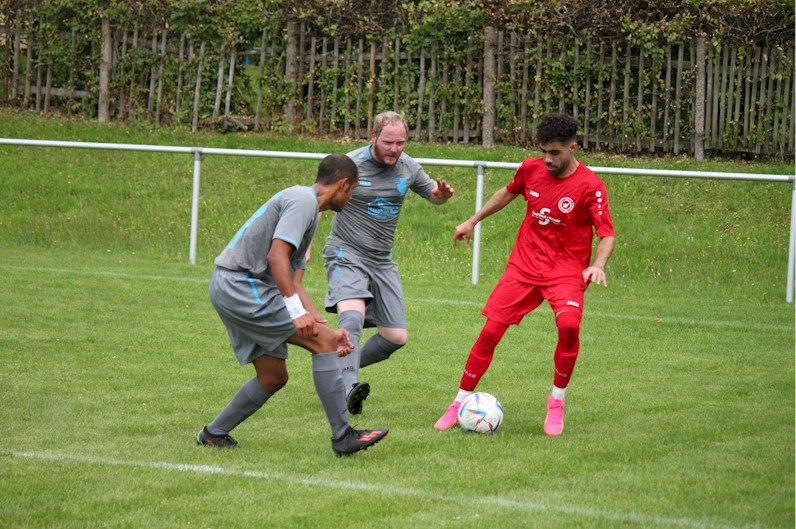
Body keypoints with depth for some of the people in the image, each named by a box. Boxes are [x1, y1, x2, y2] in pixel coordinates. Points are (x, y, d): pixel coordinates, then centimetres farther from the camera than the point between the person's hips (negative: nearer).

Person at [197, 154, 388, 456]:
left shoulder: (304, 203, 23)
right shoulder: (303, 200, -9)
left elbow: (293, 283, 21)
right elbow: (277, 255, -22)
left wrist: (327, 330, 17)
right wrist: (297, 312, -26)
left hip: (228, 288, 11)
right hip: (242, 286, -11)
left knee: (274, 377, 15)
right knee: (322, 343, -12)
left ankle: (213, 434, 24)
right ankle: (343, 437, -12)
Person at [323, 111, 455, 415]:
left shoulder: (407, 167, 2)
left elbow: (433, 195, 19)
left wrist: (442, 194, -6)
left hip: (382, 261, 6)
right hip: (347, 254, -6)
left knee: (396, 337, 2)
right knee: (353, 316, -32)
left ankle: (341, 369, 21)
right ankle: (348, 388, -42)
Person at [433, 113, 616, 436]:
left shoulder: (590, 186, -14)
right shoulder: (531, 169, 0)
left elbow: (607, 234, -14)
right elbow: (508, 193, 22)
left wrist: (598, 265, -34)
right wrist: (473, 221, 28)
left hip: (566, 270, -4)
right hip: (524, 265, 4)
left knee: (569, 325, -29)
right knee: (491, 330, -6)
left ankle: (556, 401, -8)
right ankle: (460, 403, 9)